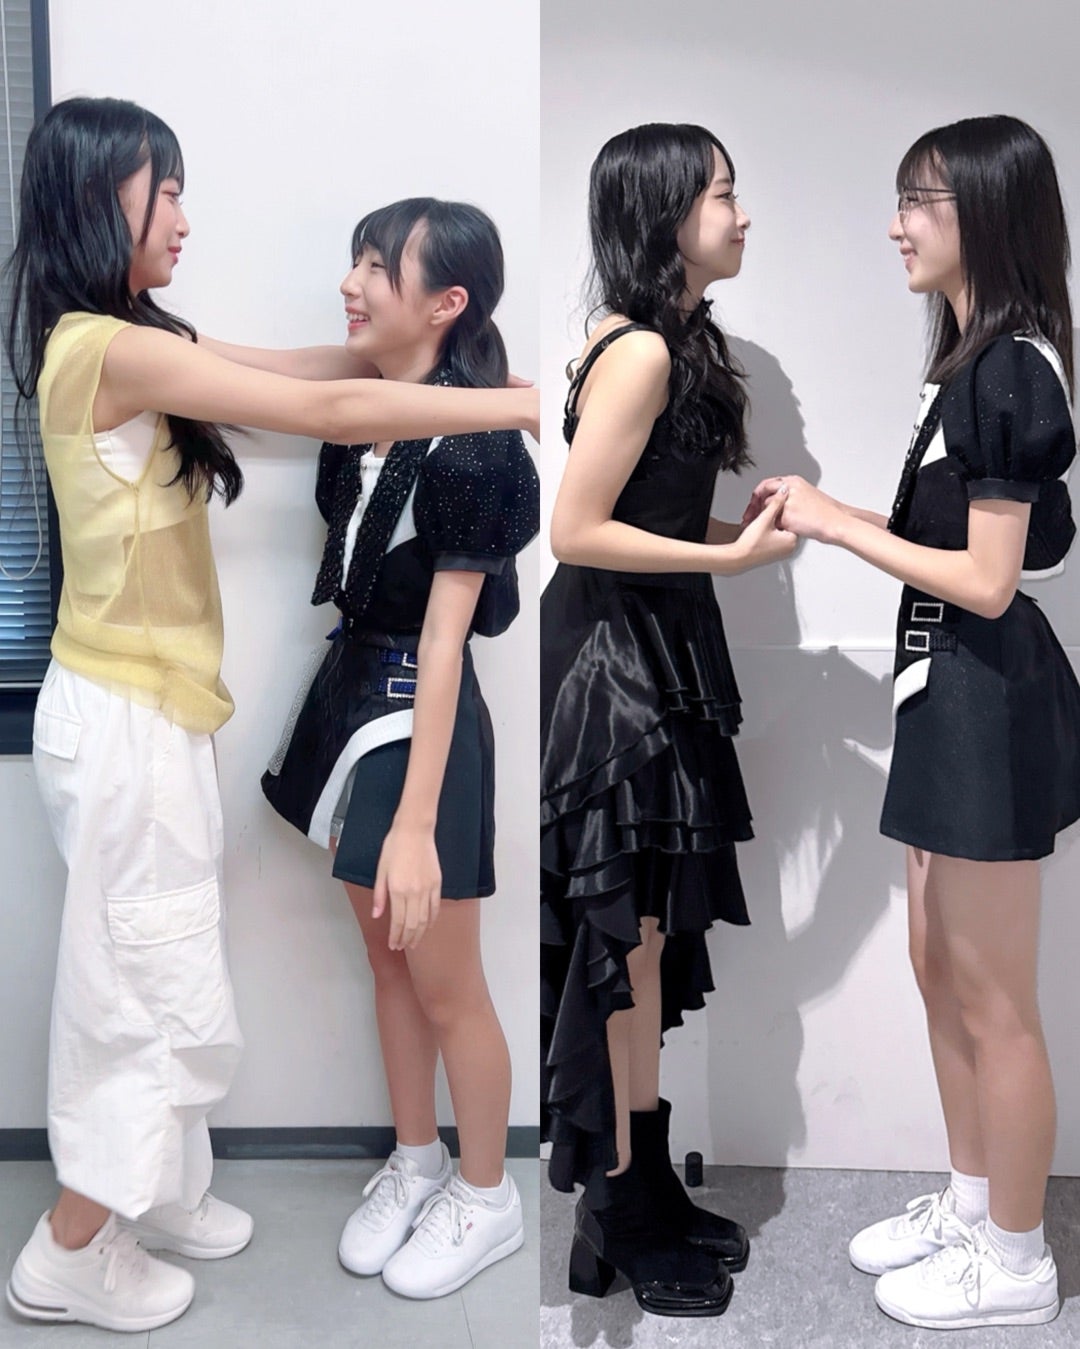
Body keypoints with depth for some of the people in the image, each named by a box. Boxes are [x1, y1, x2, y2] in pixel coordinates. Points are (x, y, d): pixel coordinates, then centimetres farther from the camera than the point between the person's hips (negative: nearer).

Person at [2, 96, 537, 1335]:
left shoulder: (120, 343, 10)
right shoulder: (109, 349, -21)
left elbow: (295, 371, 9)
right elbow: (327, 413, -25)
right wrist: (527, 402, -21)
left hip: (145, 710, 10)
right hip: (125, 722, -10)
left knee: (154, 975, 20)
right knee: (156, 988, 4)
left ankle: (151, 1194, 38)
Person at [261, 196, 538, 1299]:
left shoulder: (470, 445, -20)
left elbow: (444, 643, -24)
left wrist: (416, 823, -24)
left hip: (418, 718, -8)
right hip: (350, 695, 8)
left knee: (446, 987, 8)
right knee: (386, 962, 20)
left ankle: (486, 1198, 30)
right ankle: (414, 1165, 39)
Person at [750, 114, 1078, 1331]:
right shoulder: (976, 361, 13)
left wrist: (839, 526, -14)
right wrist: (828, 512, 6)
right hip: (950, 687, 10)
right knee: (938, 968, 19)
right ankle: (970, 1201, 36)